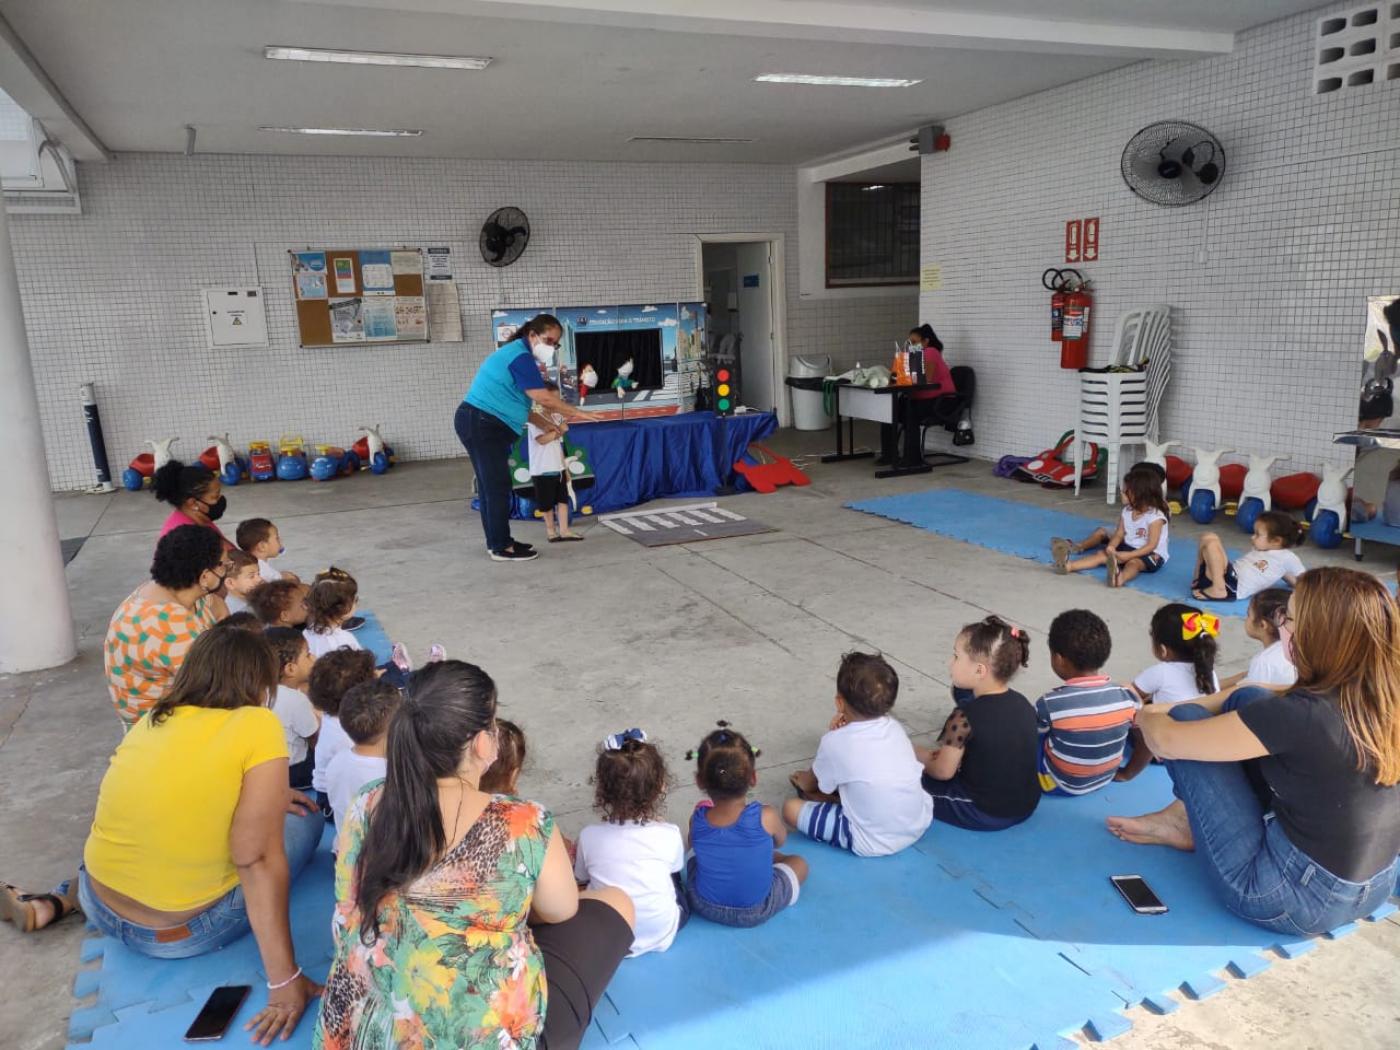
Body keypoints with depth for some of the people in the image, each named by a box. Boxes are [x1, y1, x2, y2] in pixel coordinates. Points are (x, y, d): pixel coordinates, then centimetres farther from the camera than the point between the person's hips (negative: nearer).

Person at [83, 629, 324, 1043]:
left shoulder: (151, 720, 1)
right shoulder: (257, 725, -19)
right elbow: (256, 858, -23)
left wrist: (263, 798, 24)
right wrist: (284, 979, -21)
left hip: (98, 907, 7)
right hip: (179, 933, -7)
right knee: (304, 822, 12)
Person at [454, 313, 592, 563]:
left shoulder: (516, 354, 18)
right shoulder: (520, 356, -15)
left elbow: (518, 401, 18)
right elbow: (543, 398, -21)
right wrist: (576, 413, -11)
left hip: (481, 424, 11)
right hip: (481, 425, -11)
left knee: (490, 486, 14)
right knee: (497, 487, -6)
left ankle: (498, 542, 22)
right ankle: (501, 548, 0)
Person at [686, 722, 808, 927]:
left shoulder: (697, 819, -19)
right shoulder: (766, 817, -25)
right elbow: (780, 841, -2)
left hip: (704, 907, 3)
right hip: (755, 912, -3)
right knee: (799, 863, 23)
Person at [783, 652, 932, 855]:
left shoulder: (835, 742, -16)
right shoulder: (895, 728, -2)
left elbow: (811, 785, 3)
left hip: (873, 844, -6)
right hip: (920, 824, 6)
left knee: (791, 808, -3)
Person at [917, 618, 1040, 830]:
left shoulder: (966, 715, -22)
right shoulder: (1022, 703, -1)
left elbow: (943, 772, -14)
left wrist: (921, 758, 6)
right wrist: (950, 753, 14)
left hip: (983, 815, -6)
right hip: (1027, 806, 7)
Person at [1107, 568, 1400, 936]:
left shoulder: (1303, 715, -29)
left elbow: (1167, 741, -18)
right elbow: (1259, 701, 11)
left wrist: (1148, 717, 6)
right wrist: (1174, 707, 9)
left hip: (1295, 897, -7)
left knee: (1186, 720, -2)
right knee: (1247, 701, 11)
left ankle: (1186, 824, 25)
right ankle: (1186, 819, 22)